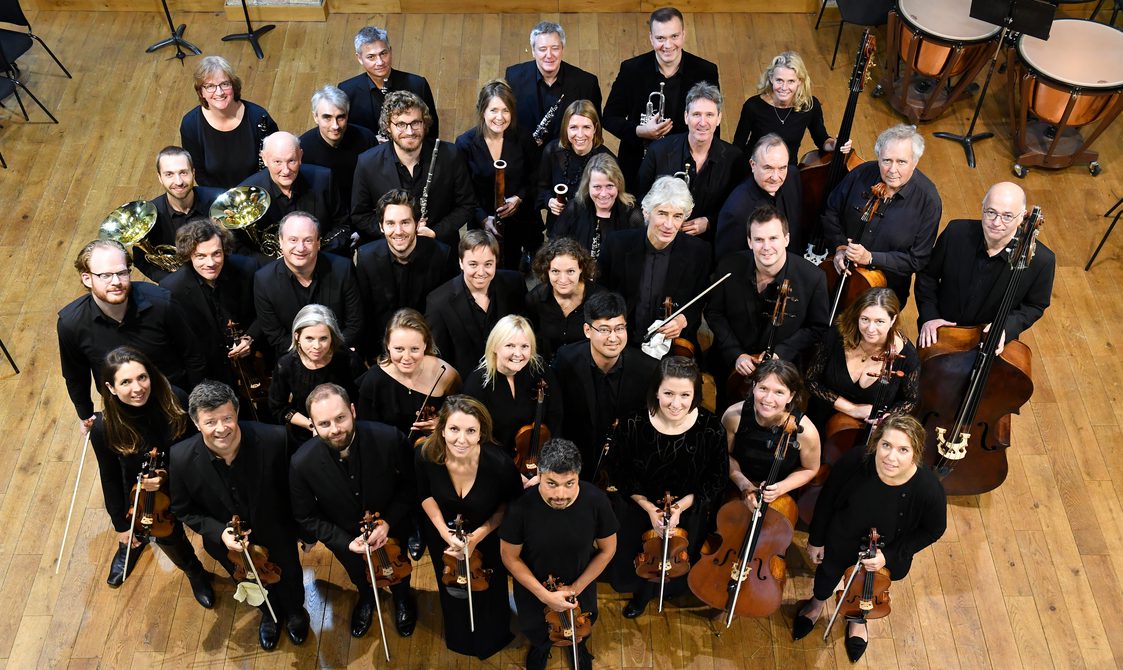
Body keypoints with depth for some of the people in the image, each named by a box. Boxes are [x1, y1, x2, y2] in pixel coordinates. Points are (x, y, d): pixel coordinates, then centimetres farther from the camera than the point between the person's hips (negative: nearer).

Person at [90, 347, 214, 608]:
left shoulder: (175, 401, -29)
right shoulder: (104, 428, -28)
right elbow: (110, 478, -11)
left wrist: (168, 474, -28)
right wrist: (121, 525, -2)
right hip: (144, 498, 0)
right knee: (168, 539, 24)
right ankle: (196, 574, 59)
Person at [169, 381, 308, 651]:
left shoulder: (273, 439, -35)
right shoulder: (180, 459, -30)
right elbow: (183, 510, -11)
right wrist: (219, 532, -25)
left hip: (277, 536, -1)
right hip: (228, 542, 1)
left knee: (289, 579, 29)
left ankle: (295, 611, 65)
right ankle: (269, 614, 67)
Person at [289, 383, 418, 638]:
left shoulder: (389, 438, -36)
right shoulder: (301, 464, -33)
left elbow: (410, 484, -16)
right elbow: (307, 517, -16)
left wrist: (388, 522, -26)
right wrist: (346, 542, -24)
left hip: (391, 531, 0)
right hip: (345, 538, 0)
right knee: (359, 577, 33)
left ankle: (402, 596, 67)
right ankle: (366, 597, 69)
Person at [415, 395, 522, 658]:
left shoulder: (499, 463, -38)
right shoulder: (426, 456, -32)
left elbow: (512, 503, -16)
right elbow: (425, 495, -9)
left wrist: (479, 535, -23)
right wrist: (445, 533, -18)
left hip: (487, 537, -1)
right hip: (443, 534, 2)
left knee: (487, 590, 27)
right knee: (452, 588, 31)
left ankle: (491, 638, 62)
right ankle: (458, 636, 65)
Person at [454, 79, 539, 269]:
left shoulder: (522, 140, -6)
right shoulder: (465, 143, -10)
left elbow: (534, 179, 5)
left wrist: (519, 198, -14)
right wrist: (483, 218, -18)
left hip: (521, 224, 1)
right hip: (482, 226, -1)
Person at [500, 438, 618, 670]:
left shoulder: (596, 501, -33)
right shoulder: (521, 507, -36)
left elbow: (607, 550, -15)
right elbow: (510, 557, -19)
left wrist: (576, 587, -16)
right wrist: (545, 595, -23)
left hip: (581, 582, 1)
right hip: (534, 585, -1)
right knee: (533, 627, 30)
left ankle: (579, 644, 68)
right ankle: (541, 646, 66)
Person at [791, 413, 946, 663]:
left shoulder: (929, 490, -38)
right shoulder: (855, 461, -37)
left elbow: (933, 529, -15)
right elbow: (828, 498, -16)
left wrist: (889, 556, -21)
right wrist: (816, 540, -3)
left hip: (888, 555, 0)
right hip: (843, 538, 0)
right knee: (828, 572, 29)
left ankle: (858, 619, 66)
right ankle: (816, 604, 66)